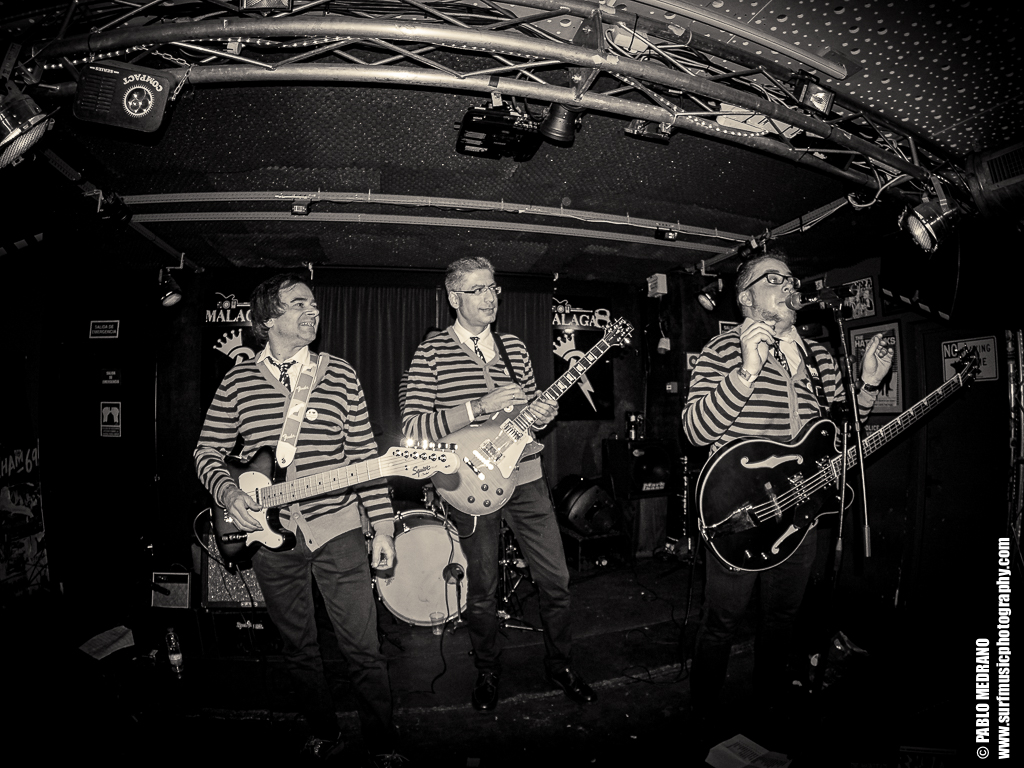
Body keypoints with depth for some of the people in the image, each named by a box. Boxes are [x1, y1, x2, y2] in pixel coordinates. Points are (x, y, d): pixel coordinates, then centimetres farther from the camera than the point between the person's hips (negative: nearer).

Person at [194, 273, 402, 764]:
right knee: (298, 647, 15)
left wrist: (382, 525, -2)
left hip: (337, 530, -1)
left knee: (362, 646, 3)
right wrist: (227, 492, -11)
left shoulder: (340, 376, 1)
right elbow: (208, 453, 9)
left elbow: (365, 455, 1)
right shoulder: (239, 379, 3)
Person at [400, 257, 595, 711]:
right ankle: (487, 672, 36)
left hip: (525, 478, 4)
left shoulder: (514, 347, 8)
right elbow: (413, 429, -15)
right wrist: (481, 407, -22)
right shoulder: (431, 353, -6)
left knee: (556, 579, 10)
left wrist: (542, 414, -6)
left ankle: (560, 665, 33)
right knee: (482, 592, 11)